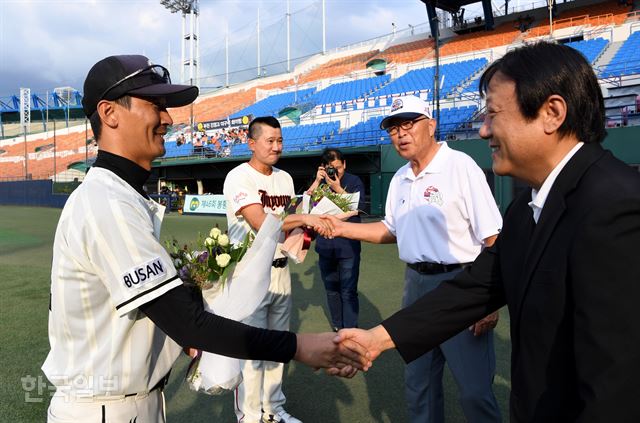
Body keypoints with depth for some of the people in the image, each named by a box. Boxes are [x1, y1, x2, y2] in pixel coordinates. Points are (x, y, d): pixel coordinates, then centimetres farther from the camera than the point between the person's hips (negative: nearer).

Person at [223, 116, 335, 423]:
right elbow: (261, 224, -24)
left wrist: (303, 231, -3)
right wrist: (304, 218, -25)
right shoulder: (239, 177, -12)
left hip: (280, 269, 7)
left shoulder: (285, 178, 11)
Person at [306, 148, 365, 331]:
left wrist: (338, 188, -18)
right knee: (331, 290, 15)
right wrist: (317, 181, -11)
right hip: (325, 246, 4)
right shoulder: (321, 182, 6)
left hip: (348, 246, -3)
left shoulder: (354, 181, 0)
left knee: (348, 292, -3)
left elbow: (358, 206, -13)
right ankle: (337, 327, 31)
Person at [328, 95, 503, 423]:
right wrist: (342, 227, 10)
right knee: (418, 381, 20)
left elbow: (493, 240, -16)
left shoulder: (461, 166, -14)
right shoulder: (399, 179, 9)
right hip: (416, 285, 7)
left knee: (475, 390, 3)